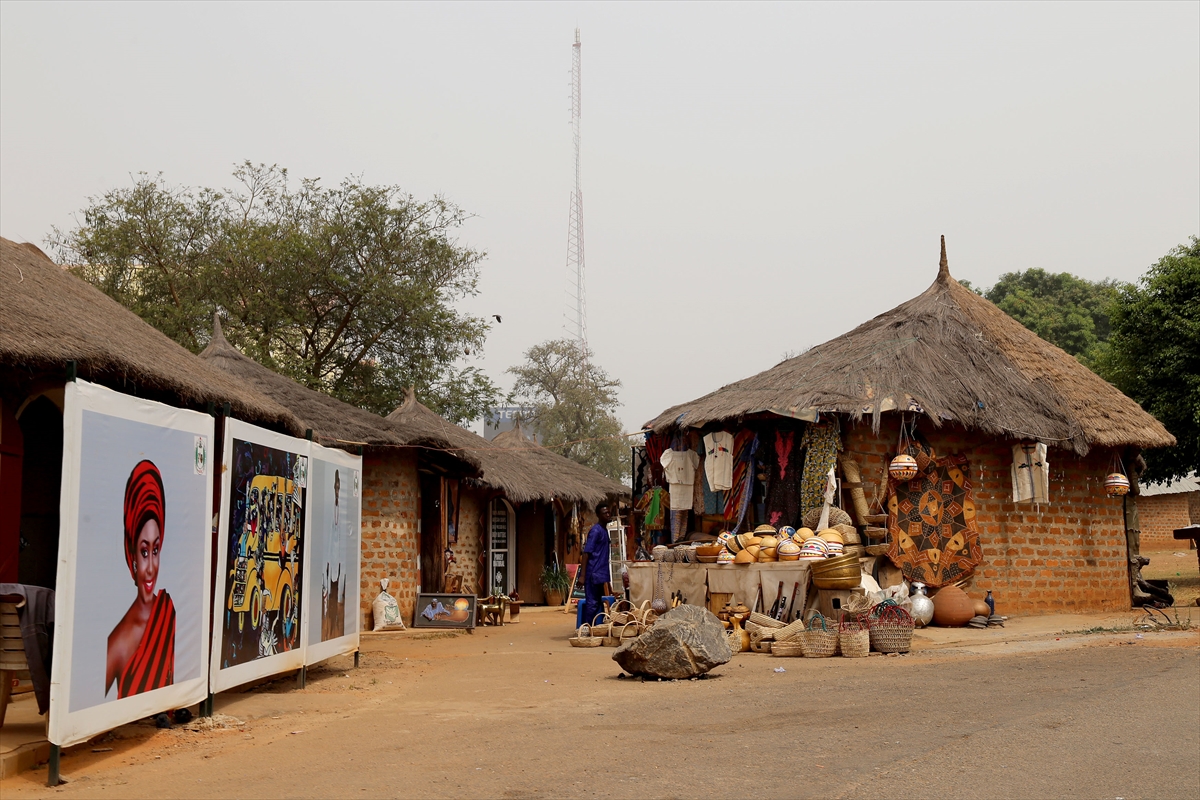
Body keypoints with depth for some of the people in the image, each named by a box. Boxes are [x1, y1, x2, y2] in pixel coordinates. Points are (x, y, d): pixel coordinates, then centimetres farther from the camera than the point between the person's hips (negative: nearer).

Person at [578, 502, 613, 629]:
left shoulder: (605, 530, 16)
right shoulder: (596, 531, -11)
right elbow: (586, 553, -16)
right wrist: (583, 575, -21)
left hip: (601, 574, 9)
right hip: (593, 574, -9)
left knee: (599, 603, 11)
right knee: (592, 603, -5)